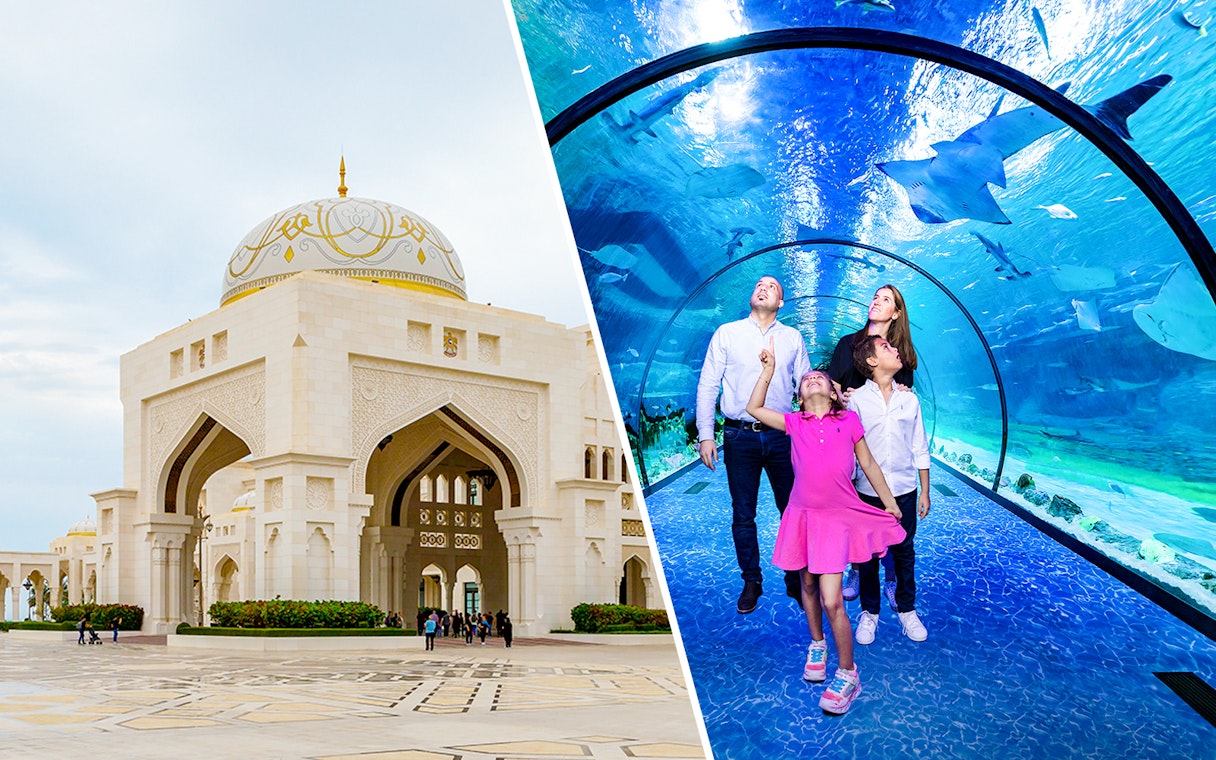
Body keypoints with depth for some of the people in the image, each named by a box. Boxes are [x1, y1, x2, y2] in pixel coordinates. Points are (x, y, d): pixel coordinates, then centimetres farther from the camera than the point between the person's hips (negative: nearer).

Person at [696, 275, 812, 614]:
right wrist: (705, 434, -4)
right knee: (743, 515, 6)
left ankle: (796, 580, 18)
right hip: (740, 436, -1)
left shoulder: (793, 338, 9)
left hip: (782, 436, 1)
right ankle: (751, 582, 19)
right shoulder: (727, 334, 5)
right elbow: (707, 385, 3)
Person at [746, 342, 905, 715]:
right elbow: (754, 408, 5)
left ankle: (847, 674, 4)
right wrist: (769, 368, 6)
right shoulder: (794, 423, 5)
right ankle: (817, 645, 41)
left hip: (838, 518, -3)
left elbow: (869, 464, 9)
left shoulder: (849, 421, 1)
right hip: (803, 514, 3)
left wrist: (889, 502, 14)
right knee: (808, 586, 17)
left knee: (832, 601, -9)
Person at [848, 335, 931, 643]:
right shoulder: (856, 400, -4)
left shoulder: (909, 399, 4)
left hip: (905, 490, 2)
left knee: (904, 552, 10)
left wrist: (925, 492, 8)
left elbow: (920, 450, 8)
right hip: (868, 491, -2)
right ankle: (869, 611, 22)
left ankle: (906, 609, 26)